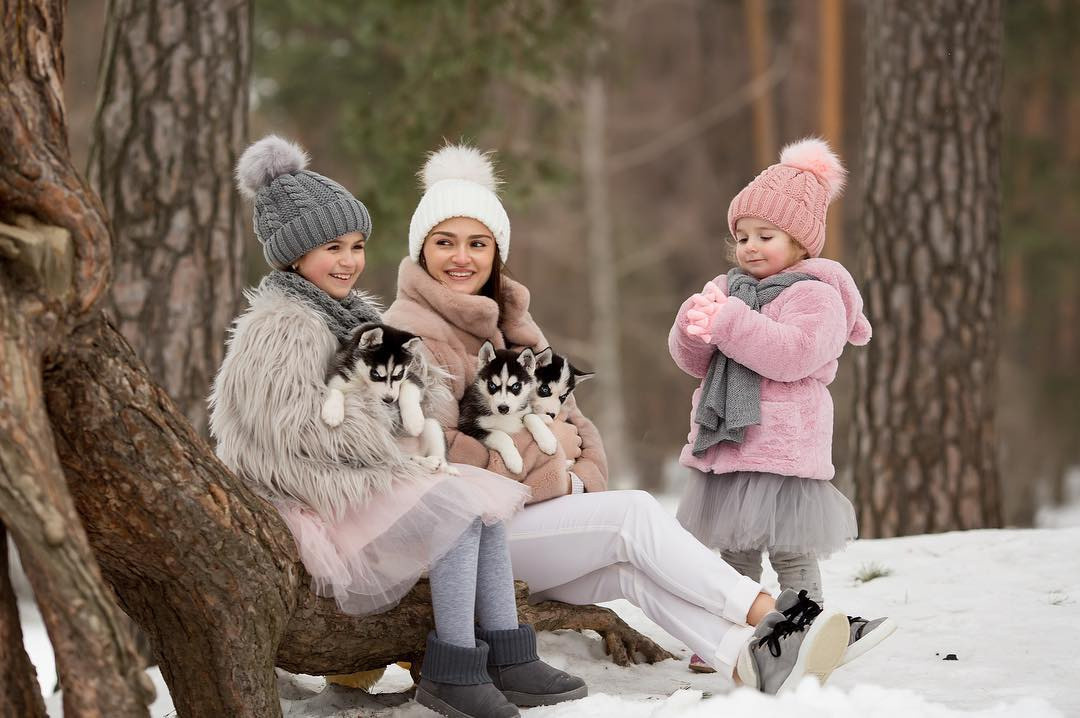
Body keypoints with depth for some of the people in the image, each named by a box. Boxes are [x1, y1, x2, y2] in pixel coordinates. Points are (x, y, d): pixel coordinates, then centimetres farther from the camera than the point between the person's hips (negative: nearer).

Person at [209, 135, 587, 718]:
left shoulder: (349, 313, 17)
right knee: (457, 510, -23)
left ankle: (506, 657, -7)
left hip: (357, 479, 10)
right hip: (313, 498, -10)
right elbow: (297, 429, -22)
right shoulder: (281, 326, -15)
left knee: (485, 501, -3)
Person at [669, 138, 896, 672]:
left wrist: (730, 323, -24)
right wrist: (696, 323, -11)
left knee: (791, 553, -3)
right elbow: (692, 361, 11)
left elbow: (794, 353, -23)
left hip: (784, 447, -7)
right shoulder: (730, 289, 16)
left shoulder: (815, 293, -7)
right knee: (736, 552, 14)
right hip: (726, 445, 7)